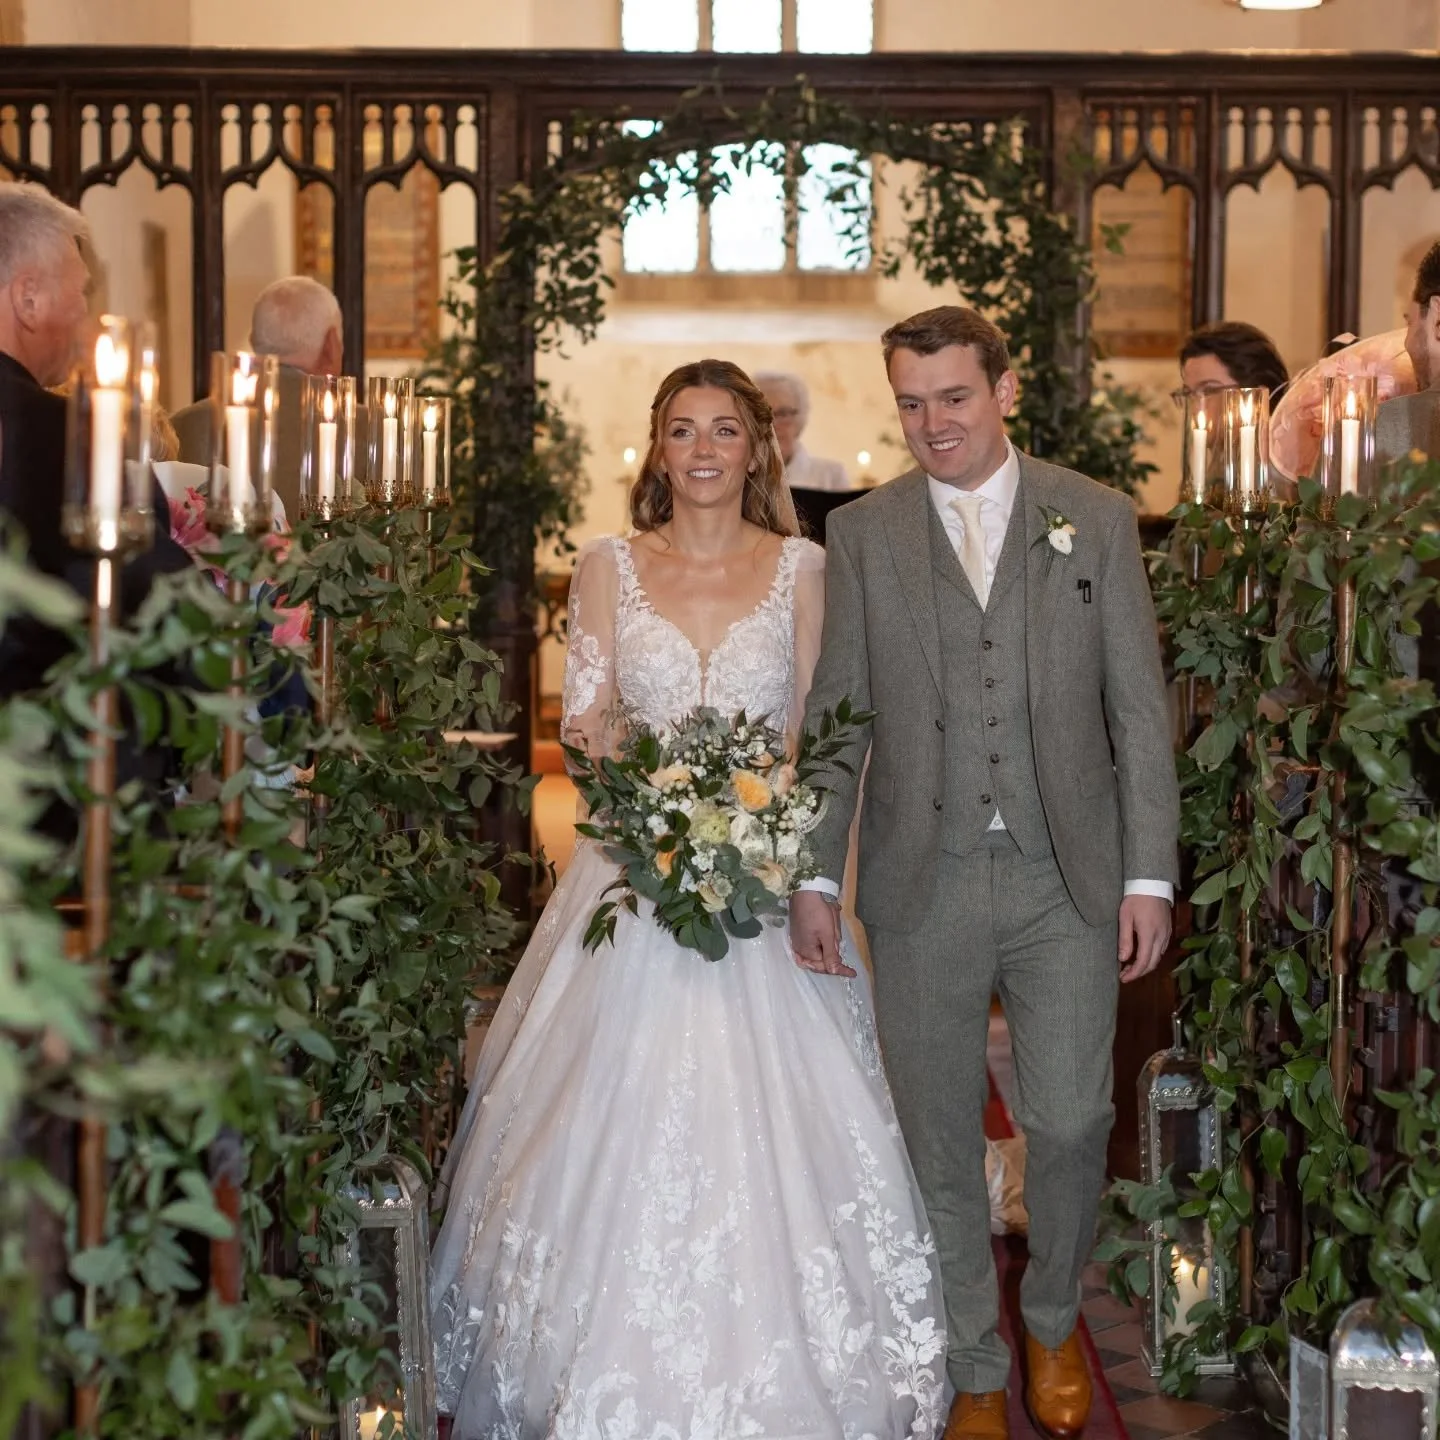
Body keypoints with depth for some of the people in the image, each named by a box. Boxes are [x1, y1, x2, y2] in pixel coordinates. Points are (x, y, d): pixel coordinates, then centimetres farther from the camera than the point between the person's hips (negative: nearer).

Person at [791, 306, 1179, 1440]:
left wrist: (1150, 875, -3)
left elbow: (1139, 707, 2)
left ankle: (1054, 1318, 32)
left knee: (1070, 1123, 3)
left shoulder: (1097, 518, 3)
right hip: (923, 889, 1)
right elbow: (834, 715, 6)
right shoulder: (861, 534, 4)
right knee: (942, 1143, 8)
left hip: (1069, 882, 0)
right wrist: (816, 877, 2)